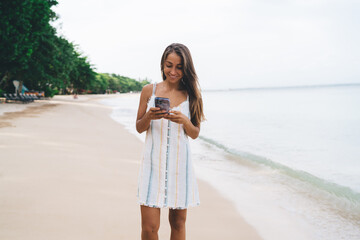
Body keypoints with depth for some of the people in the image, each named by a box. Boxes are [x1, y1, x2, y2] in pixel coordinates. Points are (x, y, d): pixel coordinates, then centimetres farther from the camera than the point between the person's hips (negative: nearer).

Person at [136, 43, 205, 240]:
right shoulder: (149, 91, 4)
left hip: (179, 162, 1)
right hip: (153, 162, -1)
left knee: (178, 222, 11)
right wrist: (148, 116, -12)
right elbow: (139, 128, 10)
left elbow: (195, 134, 7)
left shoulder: (191, 94, 5)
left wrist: (184, 121, -14)